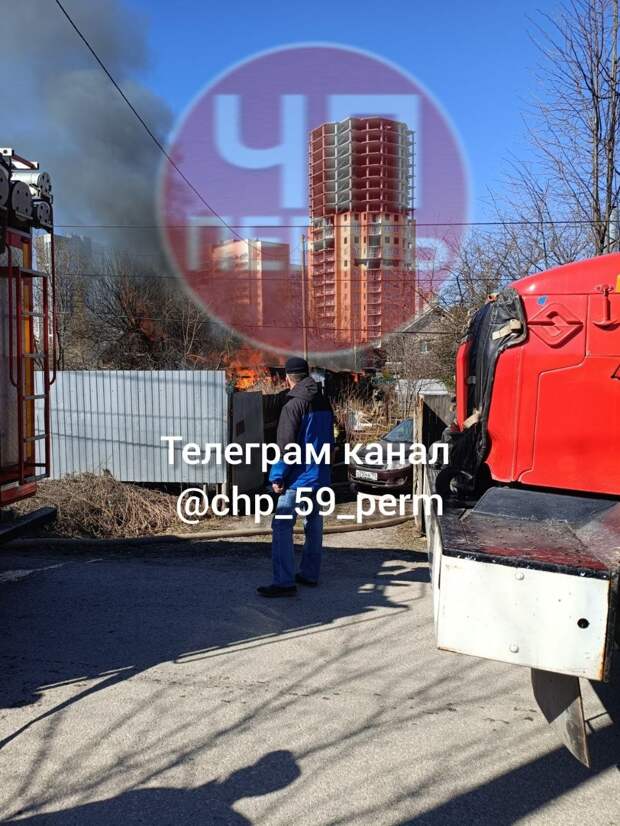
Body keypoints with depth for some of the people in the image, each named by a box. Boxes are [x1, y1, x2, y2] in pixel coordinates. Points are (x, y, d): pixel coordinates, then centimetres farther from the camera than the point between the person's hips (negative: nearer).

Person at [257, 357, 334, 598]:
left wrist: (277, 477, -11)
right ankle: (310, 574, 23)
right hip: (321, 476, 8)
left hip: (299, 477, -8)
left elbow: (286, 445, -18)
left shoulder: (293, 405, -14)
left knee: (282, 527, -7)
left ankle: (284, 582, -10)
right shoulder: (323, 403, 10)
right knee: (314, 524, 15)